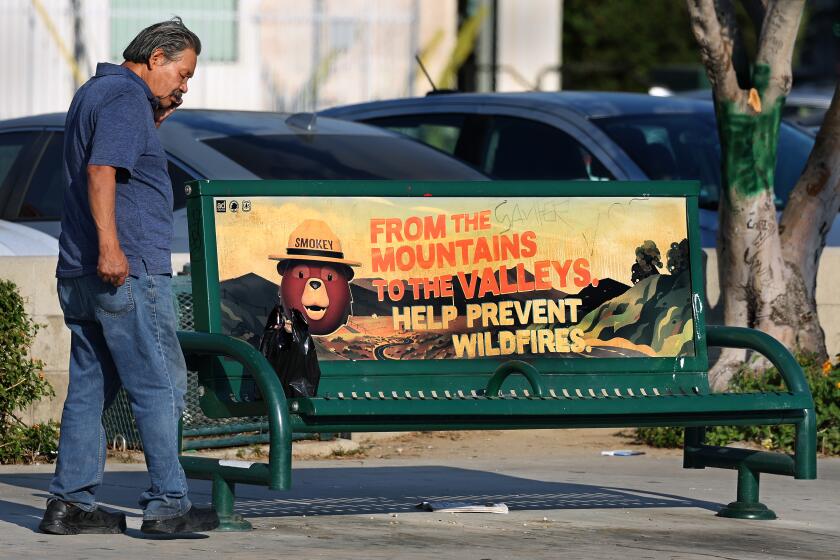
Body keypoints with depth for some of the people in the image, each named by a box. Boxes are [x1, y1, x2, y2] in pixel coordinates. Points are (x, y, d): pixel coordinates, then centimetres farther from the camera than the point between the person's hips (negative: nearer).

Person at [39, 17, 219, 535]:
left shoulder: (93, 93, 21)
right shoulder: (127, 96, -10)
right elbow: (101, 170, -23)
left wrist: (154, 122, 19)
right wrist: (109, 244, -31)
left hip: (81, 276, 10)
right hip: (129, 270, -10)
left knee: (89, 388, 10)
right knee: (160, 386, -5)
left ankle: (70, 503, 8)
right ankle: (167, 505, -5)